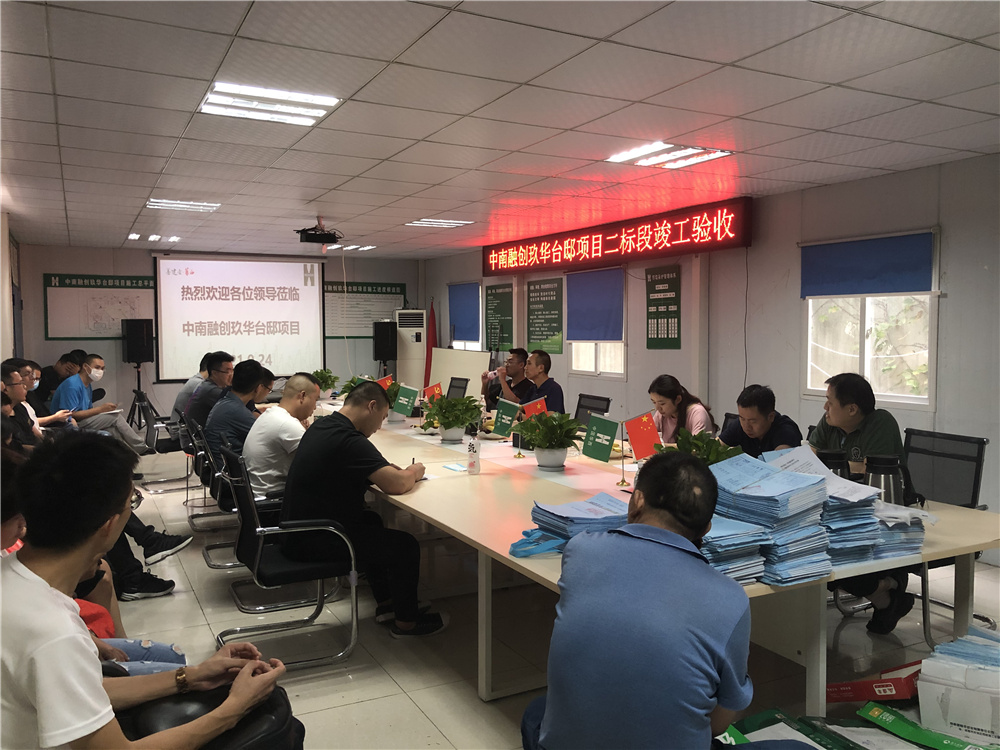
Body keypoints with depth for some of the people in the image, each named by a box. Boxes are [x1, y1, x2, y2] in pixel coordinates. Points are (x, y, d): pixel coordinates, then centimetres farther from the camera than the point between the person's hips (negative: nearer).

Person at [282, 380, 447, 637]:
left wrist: (387, 470, 6)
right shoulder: (349, 440, -25)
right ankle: (406, 621, 18)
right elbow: (396, 485, -28)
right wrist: (414, 472, -5)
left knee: (371, 520, 28)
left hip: (299, 528, 10)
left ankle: (385, 603, 36)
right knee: (405, 545, -2)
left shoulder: (321, 426, 5)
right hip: (315, 542, -10)